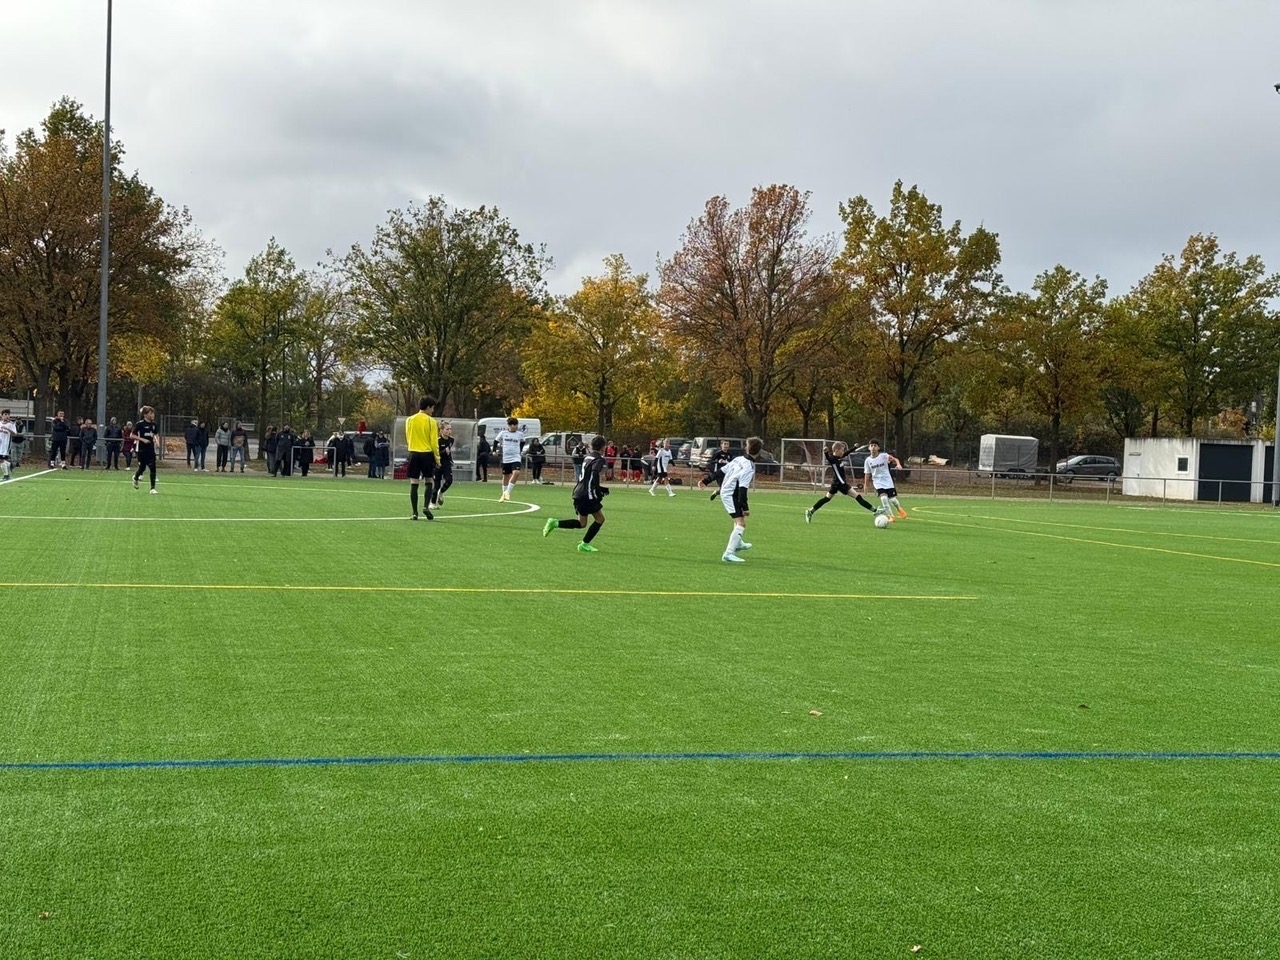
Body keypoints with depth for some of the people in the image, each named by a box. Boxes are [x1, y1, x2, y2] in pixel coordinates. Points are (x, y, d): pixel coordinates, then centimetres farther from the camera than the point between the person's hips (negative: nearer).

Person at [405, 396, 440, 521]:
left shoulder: (409, 420, 5)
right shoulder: (431, 421, -6)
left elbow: (407, 439, 12)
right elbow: (434, 441, -7)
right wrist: (437, 457, 2)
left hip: (413, 454, 2)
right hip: (427, 453, -2)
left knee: (414, 484, 2)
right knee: (429, 481, 12)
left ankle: (414, 513, -1)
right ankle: (426, 506, -5)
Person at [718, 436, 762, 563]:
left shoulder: (738, 459, 1)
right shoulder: (749, 468, -23)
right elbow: (742, 489, -27)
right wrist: (745, 507, -24)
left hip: (724, 492, 10)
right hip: (732, 495, -10)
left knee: (739, 518, 31)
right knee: (741, 524, -16)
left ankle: (738, 544, 51)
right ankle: (729, 554, -24)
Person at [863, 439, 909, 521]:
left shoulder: (884, 456, -8)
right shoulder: (868, 460, -1)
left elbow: (894, 459, -19)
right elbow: (867, 474, 9)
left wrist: (898, 464, -39)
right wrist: (866, 484, 12)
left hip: (888, 481, -1)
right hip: (878, 483, 1)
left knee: (892, 499, -1)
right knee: (884, 497, -21)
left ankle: (899, 509, 34)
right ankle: (891, 517, -10)